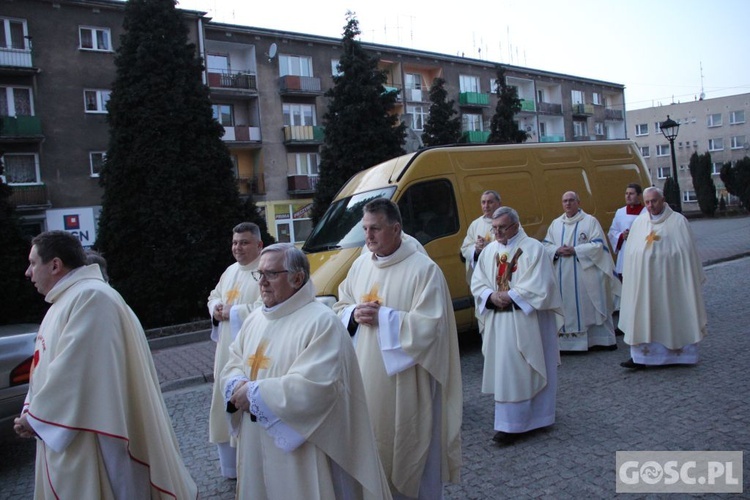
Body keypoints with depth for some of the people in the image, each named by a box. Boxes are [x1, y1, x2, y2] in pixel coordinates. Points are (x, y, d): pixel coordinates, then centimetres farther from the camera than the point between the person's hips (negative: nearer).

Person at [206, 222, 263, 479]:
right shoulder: (230, 271, 16)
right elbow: (214, 296, 24)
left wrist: (233, 311, -16)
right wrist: (216, 308, 1)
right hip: (228, 349, 9)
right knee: (227, 401, 15)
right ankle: (232, 463, 31)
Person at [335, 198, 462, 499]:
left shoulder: (424, 269, -15)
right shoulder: (360, 265, 6)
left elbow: (429, 326, -20)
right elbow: (340, 308, 15)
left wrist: (383, 316, -19)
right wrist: (354, 315, -7)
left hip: (405, 382, -6)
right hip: (366, 379, 6)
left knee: (407, 447, 9)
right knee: (372, 443, 16)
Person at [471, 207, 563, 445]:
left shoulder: (533, 249, -7)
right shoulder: (489, 251, 10)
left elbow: (540, 285, -13)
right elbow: (477, 283, 8)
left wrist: (510, 296, -16)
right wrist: (492, 296, -11)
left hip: (525, 320, -5)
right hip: (497, 320, 6)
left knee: (516, 370, -4)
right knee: (503, 369, 9)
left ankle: (511, 425, 2)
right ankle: (512, 420, 23)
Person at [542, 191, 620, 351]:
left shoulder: (590, 221, -1)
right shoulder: (555, 224, 12)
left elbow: (598, 245, -9)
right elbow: (546, 245, 9)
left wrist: (575, 250, -17)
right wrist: (557, 250, -12)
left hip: (586, 274, -3)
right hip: (563, 277, 4)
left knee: (591, 307, 3)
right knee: (566, 308, 5)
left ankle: (603, 339, 15)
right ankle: (567, 340, 12)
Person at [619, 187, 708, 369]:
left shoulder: (677, 221, -1)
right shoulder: (639, 222, 9)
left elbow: (687, 251, -1)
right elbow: (631, 252, 10)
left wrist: (692, 279, -2)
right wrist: (629, 277, 6)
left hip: (669, 278, -3)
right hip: (644, 280, 3)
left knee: (673, 315, 6)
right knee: (643, 317, 1)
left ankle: (680, 353, 21)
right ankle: (641, 356, 3)